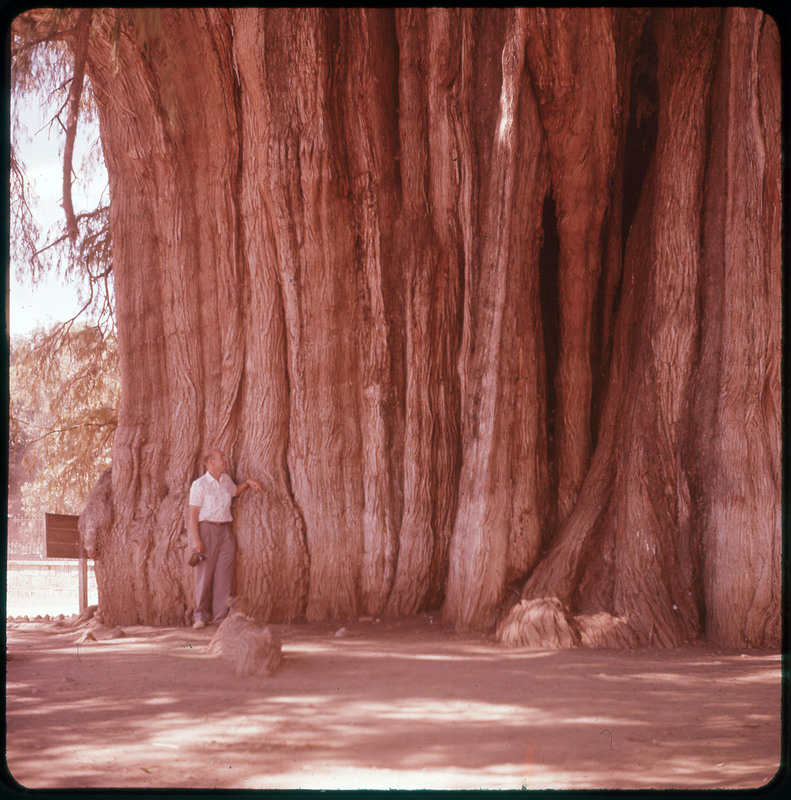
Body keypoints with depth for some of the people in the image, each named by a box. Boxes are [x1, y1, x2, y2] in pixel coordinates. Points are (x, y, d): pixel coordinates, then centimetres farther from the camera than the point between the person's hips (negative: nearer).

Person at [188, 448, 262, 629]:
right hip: (206, 529, -5)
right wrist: (195, 539, -16)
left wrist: (248, 483, 18)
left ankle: (221, 616, 1)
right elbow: (193, 513, -8)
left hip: (225, 530, 5)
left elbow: (235, 491, 36)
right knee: (204, 574, -4)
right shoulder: (199, 485, -5)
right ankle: (201, 617, 4)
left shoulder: (226, 479, 12)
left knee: (224, 574, -1)